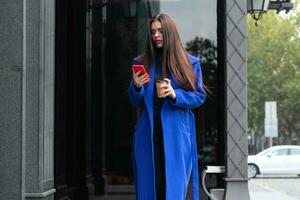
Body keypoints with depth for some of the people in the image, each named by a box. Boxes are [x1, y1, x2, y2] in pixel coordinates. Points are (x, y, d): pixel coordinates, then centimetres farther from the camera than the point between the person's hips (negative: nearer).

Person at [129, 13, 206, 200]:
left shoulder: (189, 63, 3)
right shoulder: (142, 62, 8)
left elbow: (199, 97, 1)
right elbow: (136, 102, 10)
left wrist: (175, 95, -16)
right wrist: (136, 87, -11)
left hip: (176, 134, -2)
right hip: (148, 134, 2)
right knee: (149, 185, 3)